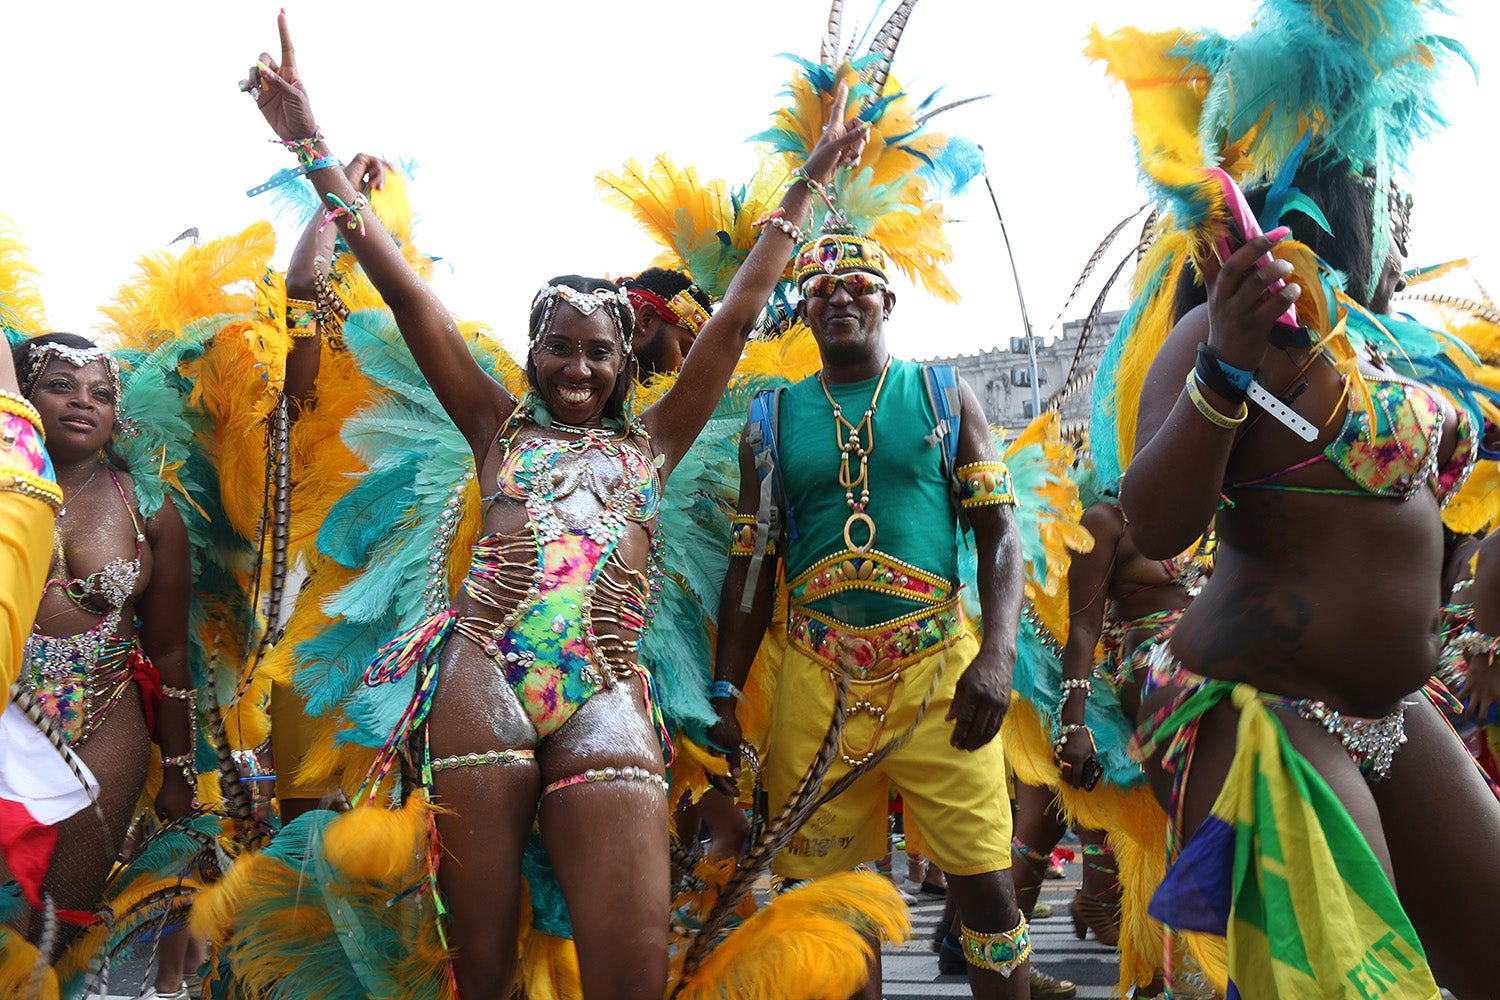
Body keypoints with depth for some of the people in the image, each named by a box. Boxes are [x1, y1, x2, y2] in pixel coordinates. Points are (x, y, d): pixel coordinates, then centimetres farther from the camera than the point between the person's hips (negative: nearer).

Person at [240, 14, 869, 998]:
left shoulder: (650, 442, 22)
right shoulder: (500, 426, 20)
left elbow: (735, 319, 22)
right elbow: (407, 292, 17)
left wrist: (804, 187, 24)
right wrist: (313, 148, 16)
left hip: (604, 696, 0)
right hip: (482, 678, 0)